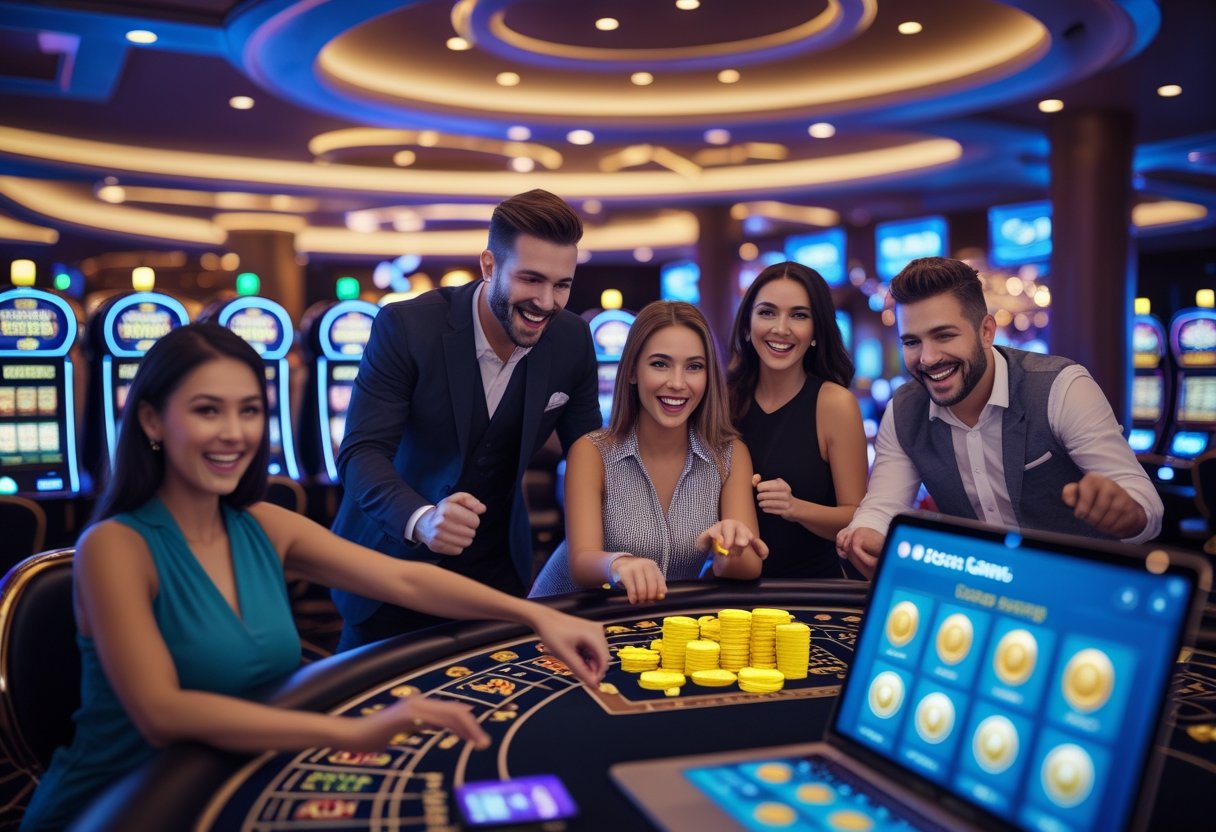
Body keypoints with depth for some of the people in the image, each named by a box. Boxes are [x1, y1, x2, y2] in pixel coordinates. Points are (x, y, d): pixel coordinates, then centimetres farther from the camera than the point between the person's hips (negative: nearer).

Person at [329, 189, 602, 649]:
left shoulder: (572, 339, -9)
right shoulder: (406, 326, -21)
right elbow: (361, 453, -26)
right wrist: (422, 520, -45)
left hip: (495, 566, 3)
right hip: (394, 559, -3)